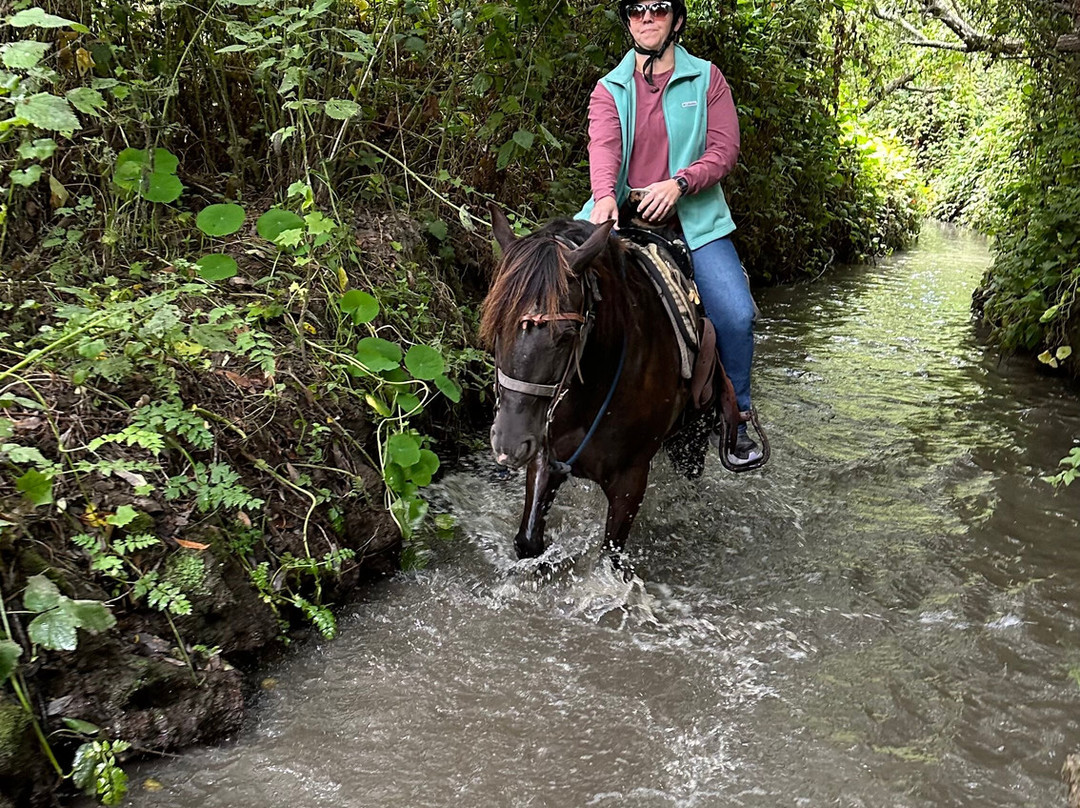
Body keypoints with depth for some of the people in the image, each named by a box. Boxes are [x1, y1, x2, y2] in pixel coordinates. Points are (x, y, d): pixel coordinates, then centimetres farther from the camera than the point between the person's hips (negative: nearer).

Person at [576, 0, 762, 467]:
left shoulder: (706, 79, 8)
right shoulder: (610, 89, 8)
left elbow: (724, 149, -2)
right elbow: (604, 147, -11)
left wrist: (679, 183, -20)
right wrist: (604, 196, -31)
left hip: (693, 217, -1)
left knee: (736, 315, -16)